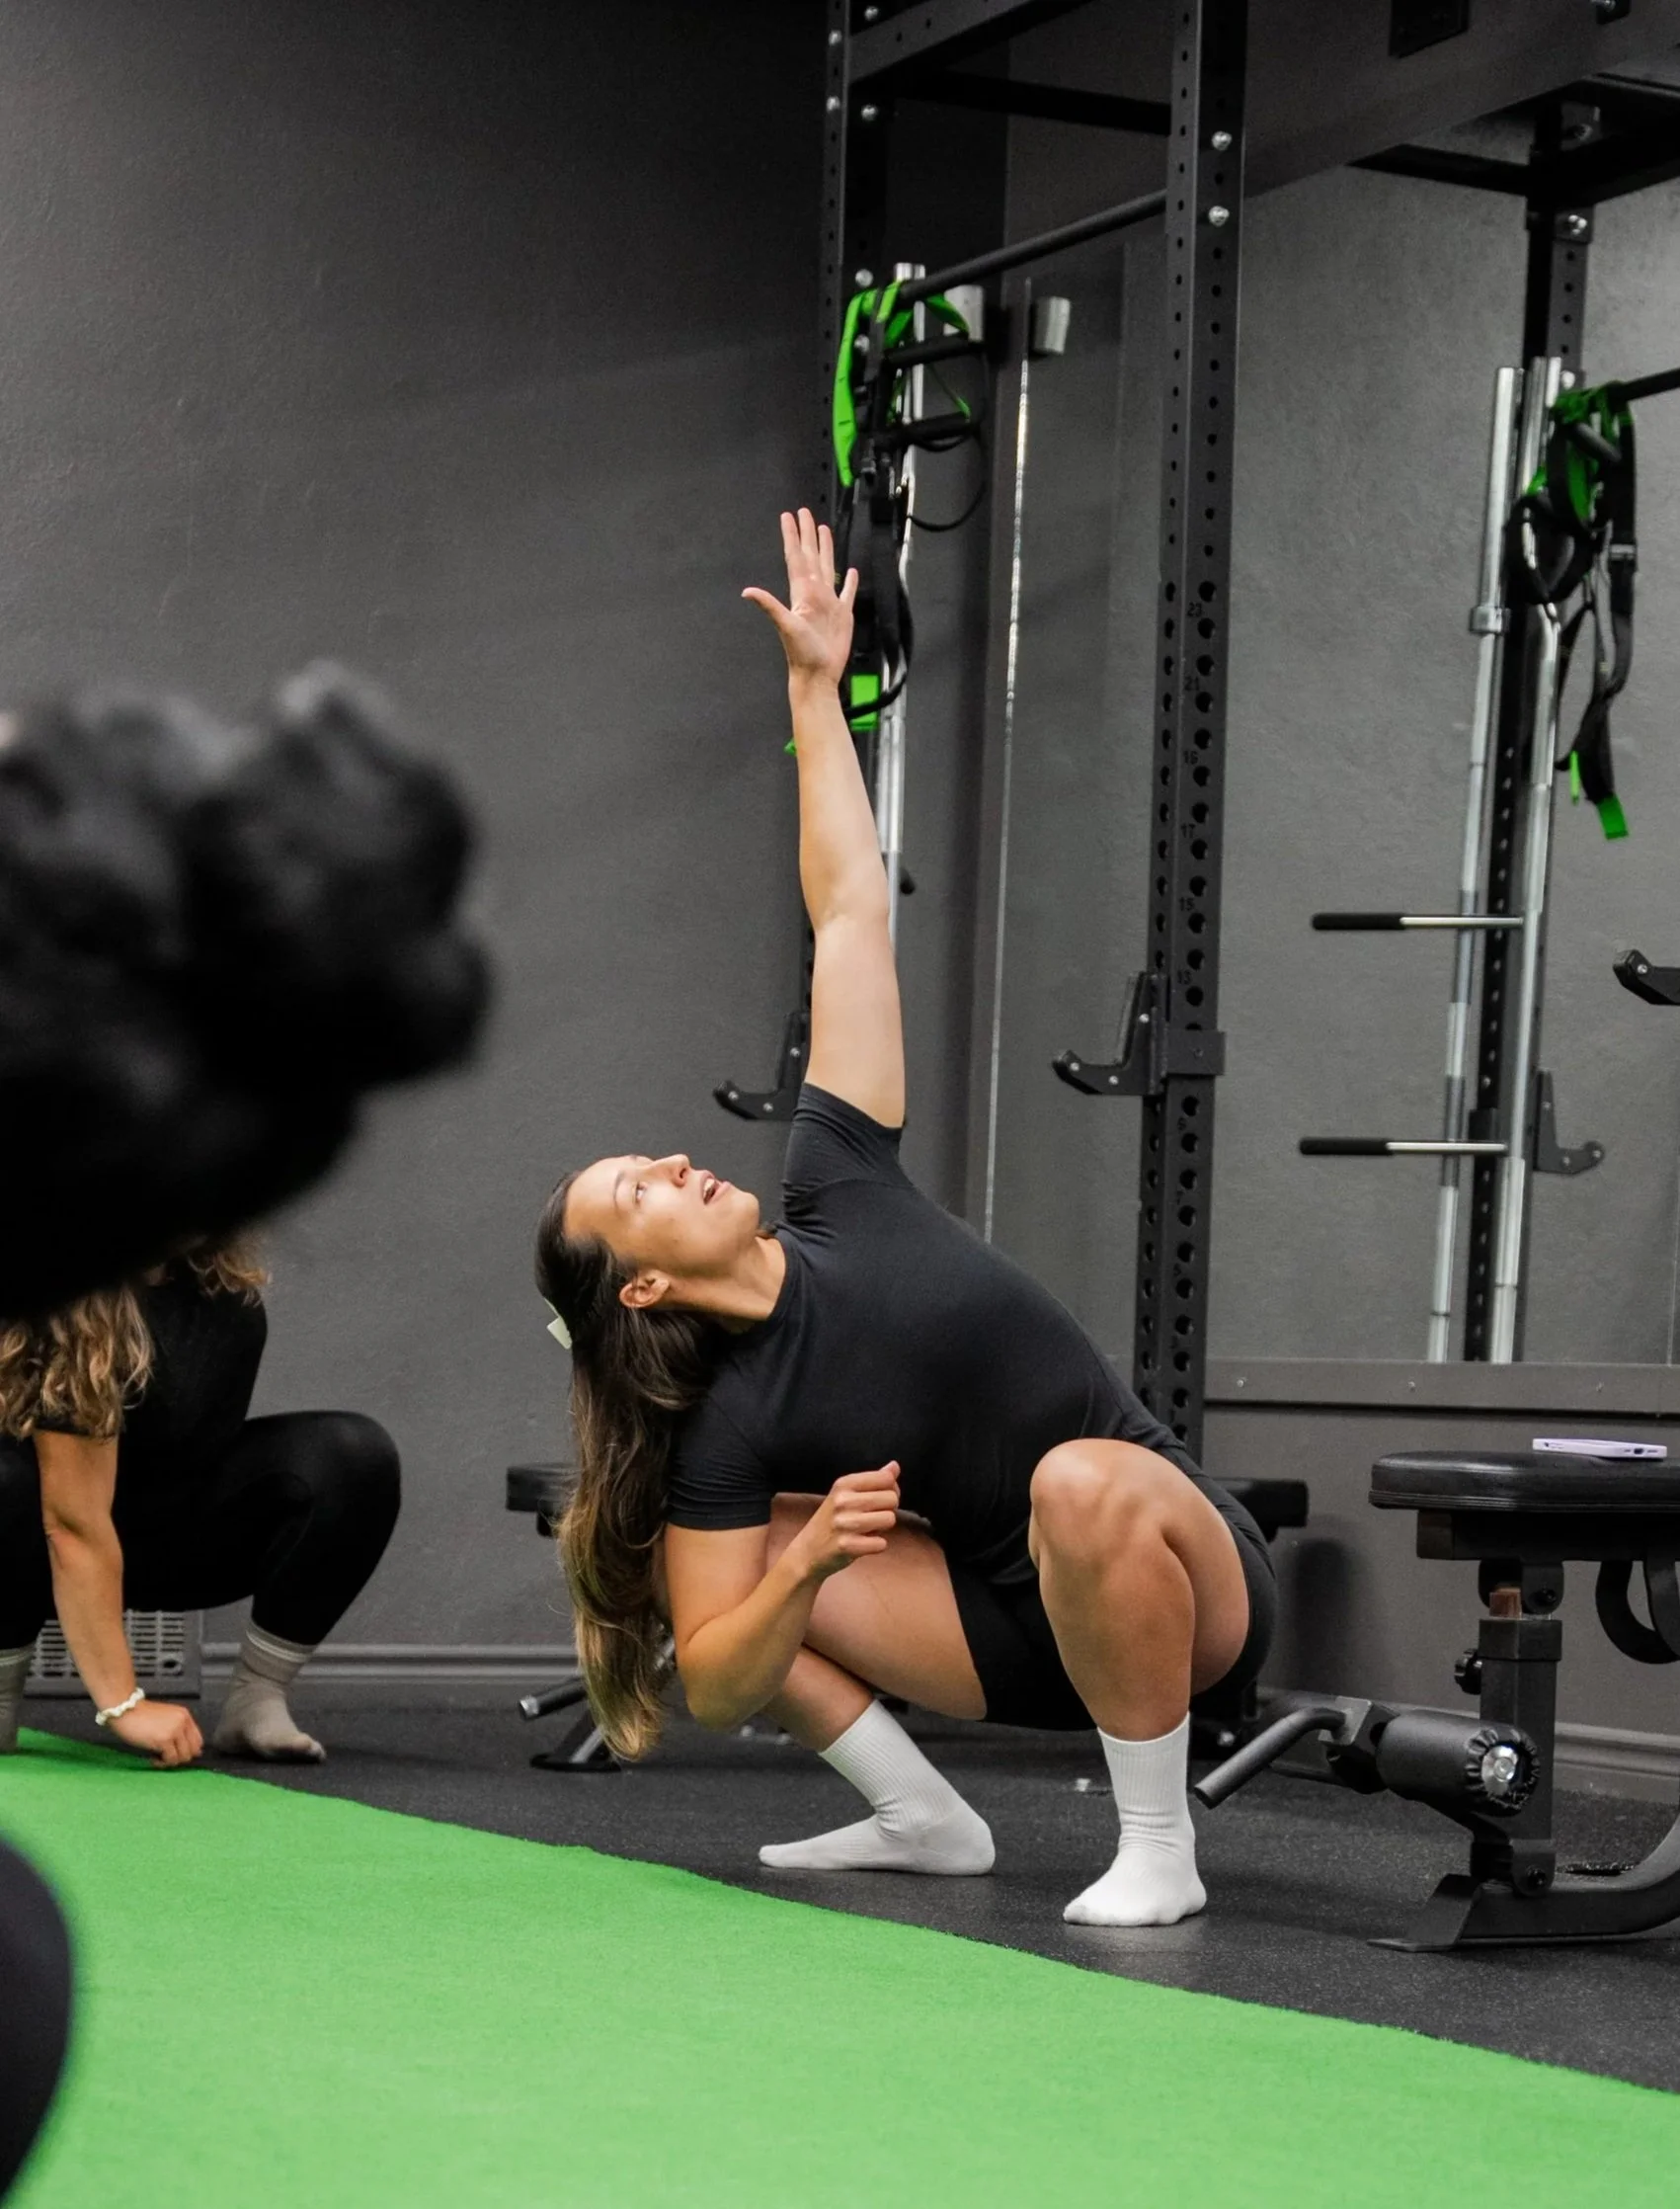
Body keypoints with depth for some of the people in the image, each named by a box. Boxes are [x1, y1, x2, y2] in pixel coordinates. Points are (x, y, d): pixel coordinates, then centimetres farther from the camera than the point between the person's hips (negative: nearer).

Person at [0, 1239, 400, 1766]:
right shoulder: (70, 1311, -33)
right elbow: (74, 1518, -35)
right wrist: (122, 1702, -37)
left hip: (184, 1517, 5)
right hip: (48, 1555, -5)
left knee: (354, 1457, -23)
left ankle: (257, 1699, -12)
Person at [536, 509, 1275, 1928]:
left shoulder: (838, 1192, -6)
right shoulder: (728, 1426, -9)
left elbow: (851, 914, -2)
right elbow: (712, 1687, -10)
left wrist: (816, 691, -2)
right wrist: (808, 1564, -27)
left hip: (1185, 1584, -1)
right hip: (1018, 1630, 1)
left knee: (1082, 1481, -36)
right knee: (726, 1563, -12)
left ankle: (1158, 1848, -19)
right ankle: (925, 1821, 5)